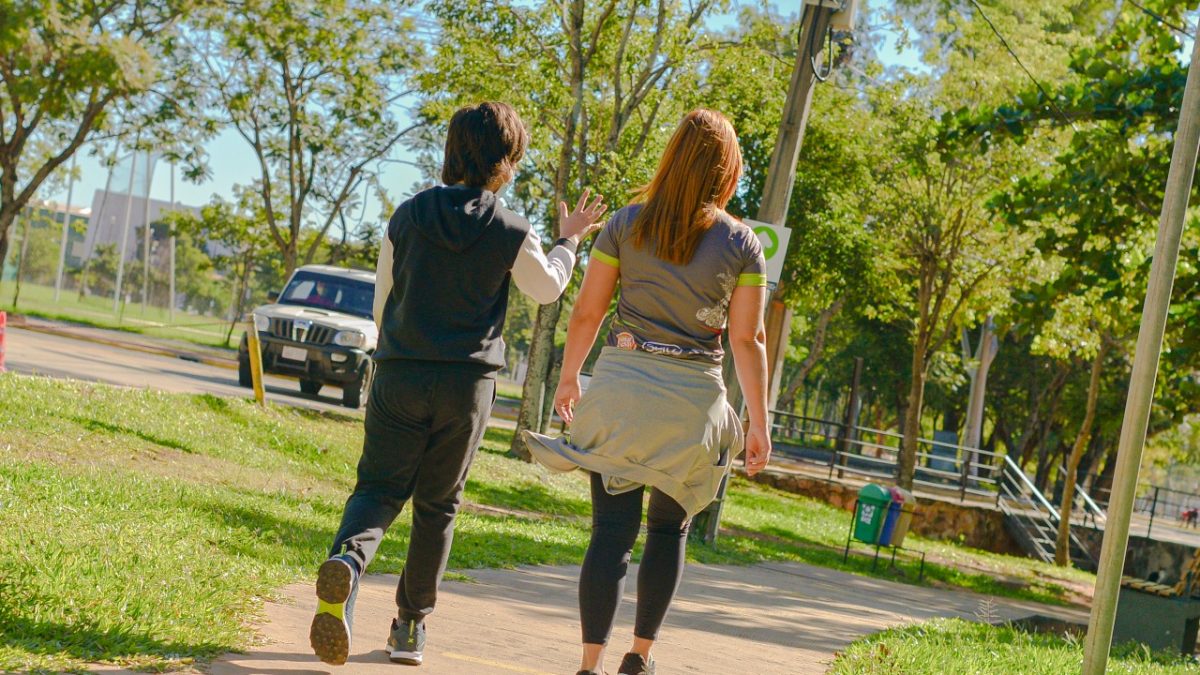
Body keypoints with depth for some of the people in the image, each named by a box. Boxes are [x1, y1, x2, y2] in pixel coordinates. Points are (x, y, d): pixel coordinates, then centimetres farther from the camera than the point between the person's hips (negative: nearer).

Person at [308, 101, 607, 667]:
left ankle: (347, 561, -28)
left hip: (399, 375, 1)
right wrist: (568, 242, 29)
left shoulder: (407, 216, 0)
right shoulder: (511, 233, -7)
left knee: (379, 487, 5)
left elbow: (383, 299, 9)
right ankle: (412, 624, 18)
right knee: (437, 505, 13)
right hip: (467, 384, -1)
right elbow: (547, 288, 12)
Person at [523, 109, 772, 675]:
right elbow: (746, 340, -2)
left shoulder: (626, 224, 2)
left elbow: (587, 313, 4)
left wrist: (569, 378, 17)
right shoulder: (742, 243, 0)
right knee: (668, 528, 18)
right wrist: (758, 422, 4)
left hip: (619, 388, 0)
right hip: (693, 398, 0)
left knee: (612, 529, 0)